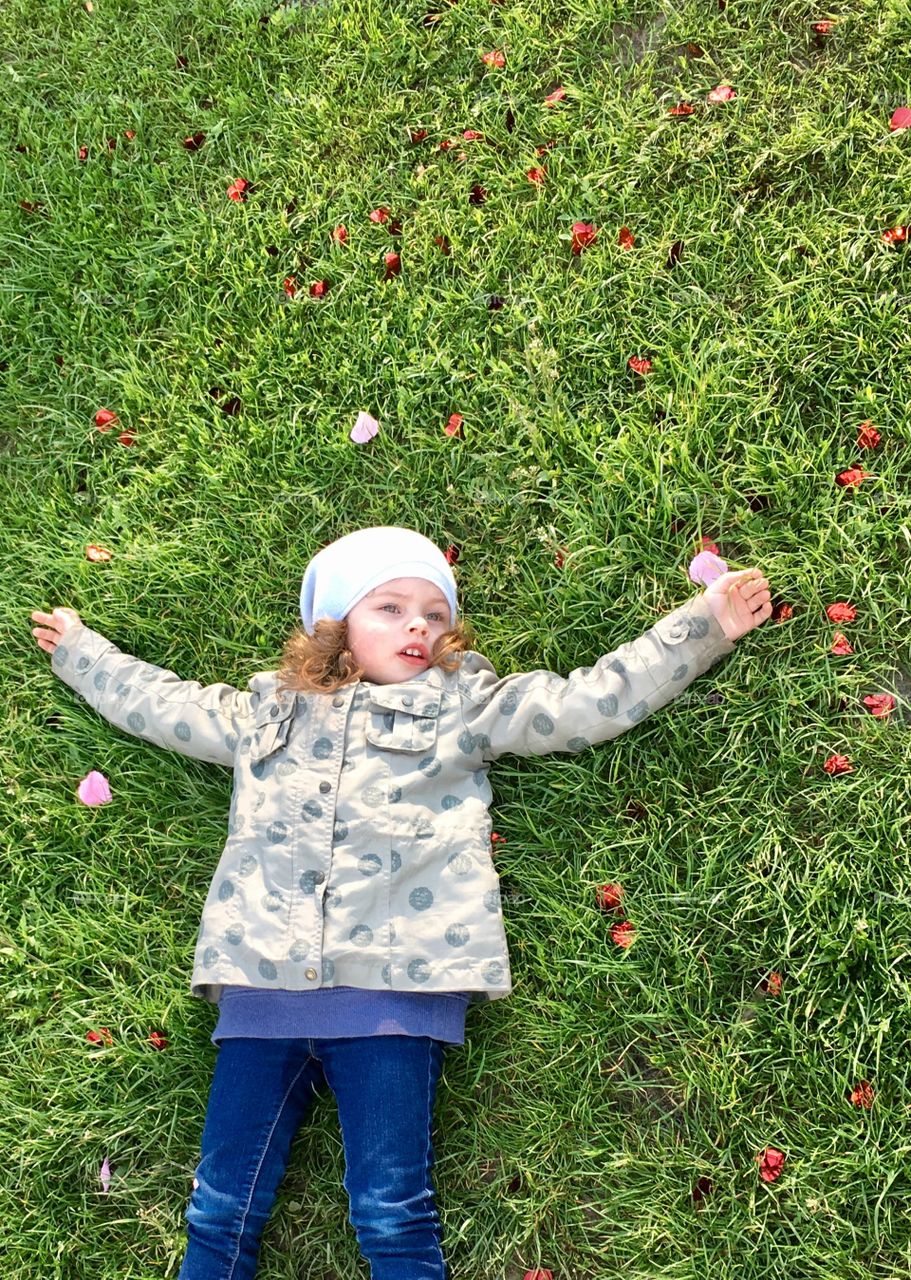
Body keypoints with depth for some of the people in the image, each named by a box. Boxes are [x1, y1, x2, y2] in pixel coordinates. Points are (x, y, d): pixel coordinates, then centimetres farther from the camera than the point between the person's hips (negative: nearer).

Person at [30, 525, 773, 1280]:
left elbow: (594, 700, 8)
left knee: (393, 1217, -7)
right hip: (262, 984, 3)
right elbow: (157, 701, 35)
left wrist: (704, 626, 4)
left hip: (396, 987, -3)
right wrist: (77, 649, 44)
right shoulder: (265, 714, 22)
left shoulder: (467, 706, 13)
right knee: (222, 1214, 5)